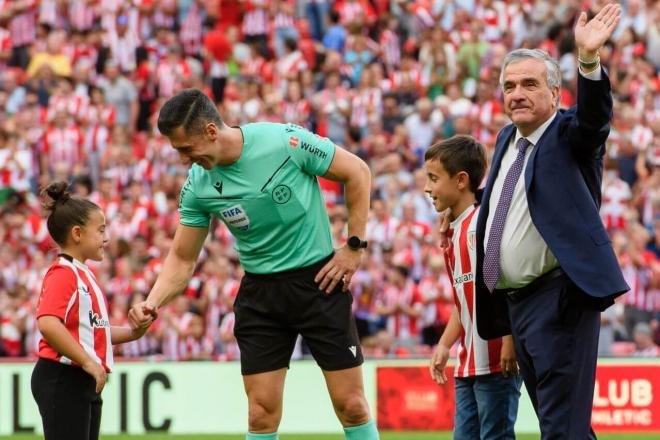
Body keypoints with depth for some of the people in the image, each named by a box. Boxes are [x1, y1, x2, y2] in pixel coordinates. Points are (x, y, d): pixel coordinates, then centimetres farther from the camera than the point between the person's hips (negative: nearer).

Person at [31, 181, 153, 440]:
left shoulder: (84, 274, 17)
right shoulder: (63, 274, -14)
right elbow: (47, 323, -29)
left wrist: (132, 333, 8)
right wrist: (88, 361, -26)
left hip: (85, 383, 11)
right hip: (63, 380, -11)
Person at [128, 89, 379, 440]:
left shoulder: (286, 141, -18)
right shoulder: (198, 186, -6)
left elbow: (357, 173, -5)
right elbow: (182, 259, 3)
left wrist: (354, 247, -6)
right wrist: (152, 302, -15)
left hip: (319, 279, -3)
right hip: (259, 292, 3)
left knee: (351, 407, -3)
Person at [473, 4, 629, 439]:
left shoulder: (570, 134, -6)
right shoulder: (507, 140, 17)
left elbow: (595, 115, -29)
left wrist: (589, 60, -45)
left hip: (561, 299, -9)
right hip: (514, 302, 9)